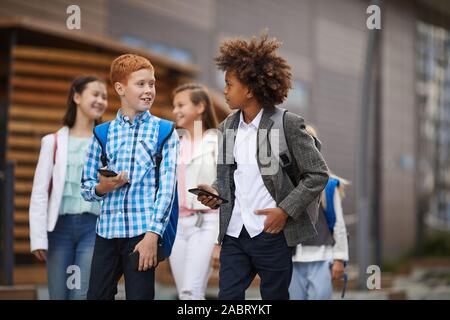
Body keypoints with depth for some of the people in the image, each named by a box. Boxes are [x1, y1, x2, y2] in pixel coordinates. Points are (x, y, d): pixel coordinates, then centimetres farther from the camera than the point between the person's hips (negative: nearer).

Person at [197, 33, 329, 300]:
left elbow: (318, 174, -7)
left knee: (274, 297, 6)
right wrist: (215, 192, -1)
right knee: (228, 297, 1)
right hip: (234, 232, 5)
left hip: (272, 233, -5)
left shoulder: (287, 124, -8)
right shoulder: (227, 127, 10)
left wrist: (285, 210, -13)